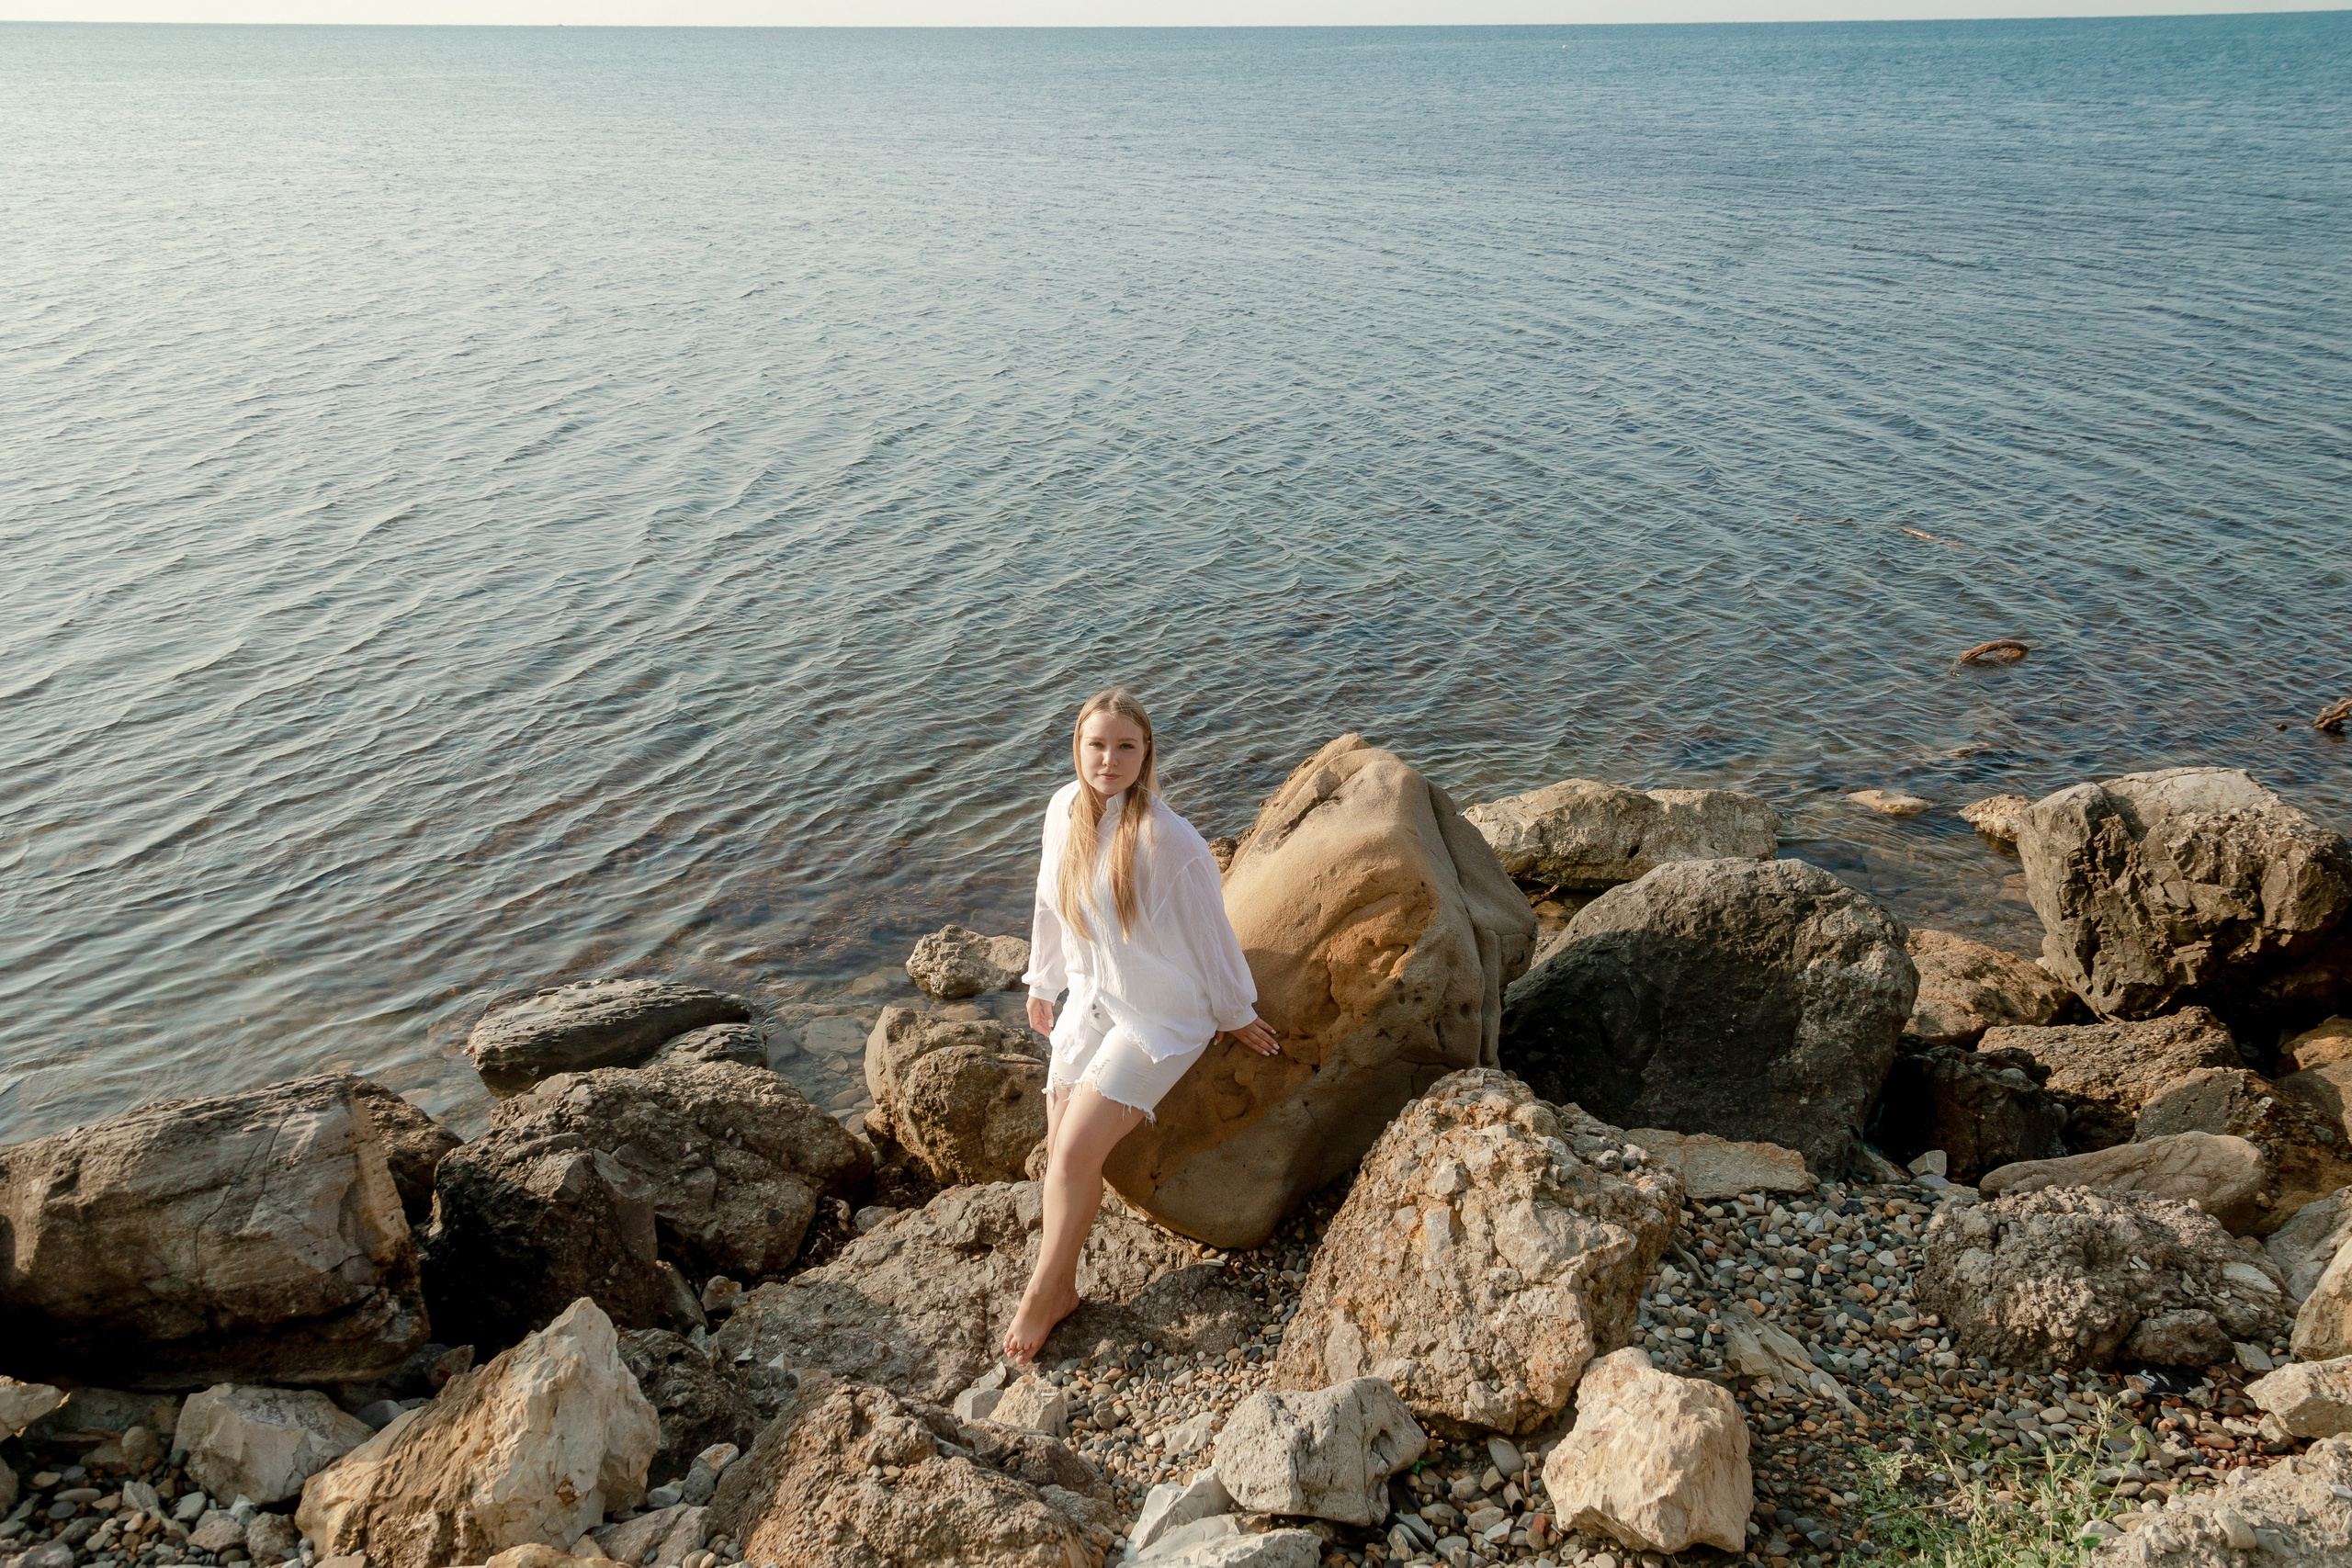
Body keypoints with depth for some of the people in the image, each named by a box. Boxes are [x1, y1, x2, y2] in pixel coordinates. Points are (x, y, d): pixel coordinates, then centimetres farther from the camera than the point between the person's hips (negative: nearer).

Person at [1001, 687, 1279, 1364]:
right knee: (1060, 1150, 1)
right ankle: (1062, 1289, 26)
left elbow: (1208, 932, -14)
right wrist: (1041, 984, 20)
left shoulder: (1167, 840, -25)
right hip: (1091, 1000, 6)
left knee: (1076, 1152, -11)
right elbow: (1053, 903, 11)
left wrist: (1236, 1015, -4)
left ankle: (1042, 1292, 9)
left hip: (1159, 1015, -6)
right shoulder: (1064, 810, -5)